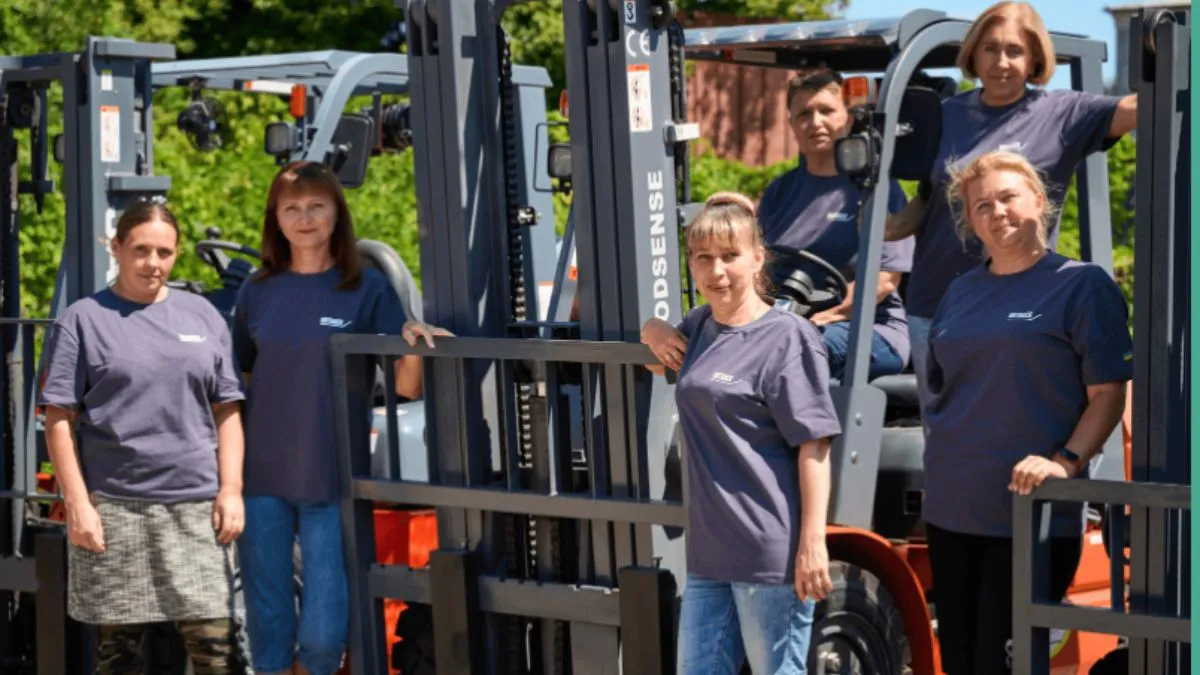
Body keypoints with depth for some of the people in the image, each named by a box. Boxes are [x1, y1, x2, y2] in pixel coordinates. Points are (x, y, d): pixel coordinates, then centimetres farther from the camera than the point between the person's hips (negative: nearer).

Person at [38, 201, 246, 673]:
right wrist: (77, 502, -8)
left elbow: (226, 411, 13)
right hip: (114, 509, -2)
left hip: (196, 507, 2)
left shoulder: (202, 315, 13)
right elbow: (59, 420, -1)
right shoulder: (83, 320, 3)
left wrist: (231, 488, 3)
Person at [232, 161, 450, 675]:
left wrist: (413, 347, -24)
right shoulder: (257, 292, 6)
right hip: (261, 477, 2)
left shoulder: (367, 290, -1)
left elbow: (406, 387, -4)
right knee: (267, 628, 5)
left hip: (332, 480, -2)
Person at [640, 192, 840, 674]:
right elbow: (662, 359, 36)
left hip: (773, 553, -8)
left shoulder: (787, 339, -9)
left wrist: (812, 543, -20)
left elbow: (814, 447, -13)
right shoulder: (700, 325, 13)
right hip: (710, 551, 8)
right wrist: (655, 332, 11)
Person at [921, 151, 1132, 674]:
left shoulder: (1082, 286, -3)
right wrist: (942, 446, 11)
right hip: (952, 509, 6)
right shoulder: (961, 293, 14)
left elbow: (1108, 393, -8)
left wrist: (1066, 460, -22)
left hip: (1034, 515, -6)